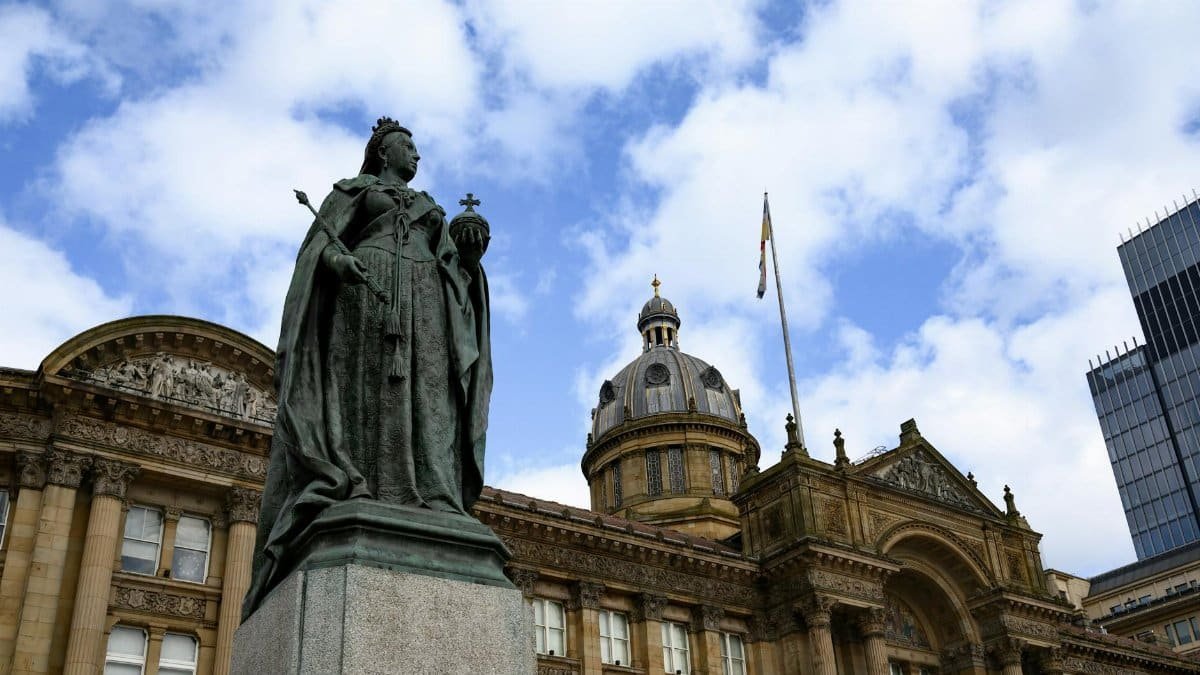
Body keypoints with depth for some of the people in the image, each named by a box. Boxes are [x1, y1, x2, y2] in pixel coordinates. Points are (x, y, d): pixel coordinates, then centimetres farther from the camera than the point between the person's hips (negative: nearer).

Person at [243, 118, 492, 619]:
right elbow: (318, 243, 5)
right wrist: (335, 259, -19)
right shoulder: (351, 190, 20)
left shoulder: (429, 210, 32)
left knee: (421, 407, -14)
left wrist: (472, 248, -3)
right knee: (357, 403, -19)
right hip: (363, 297, -3)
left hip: (420, 310, 4)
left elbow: (454, 269, 19)